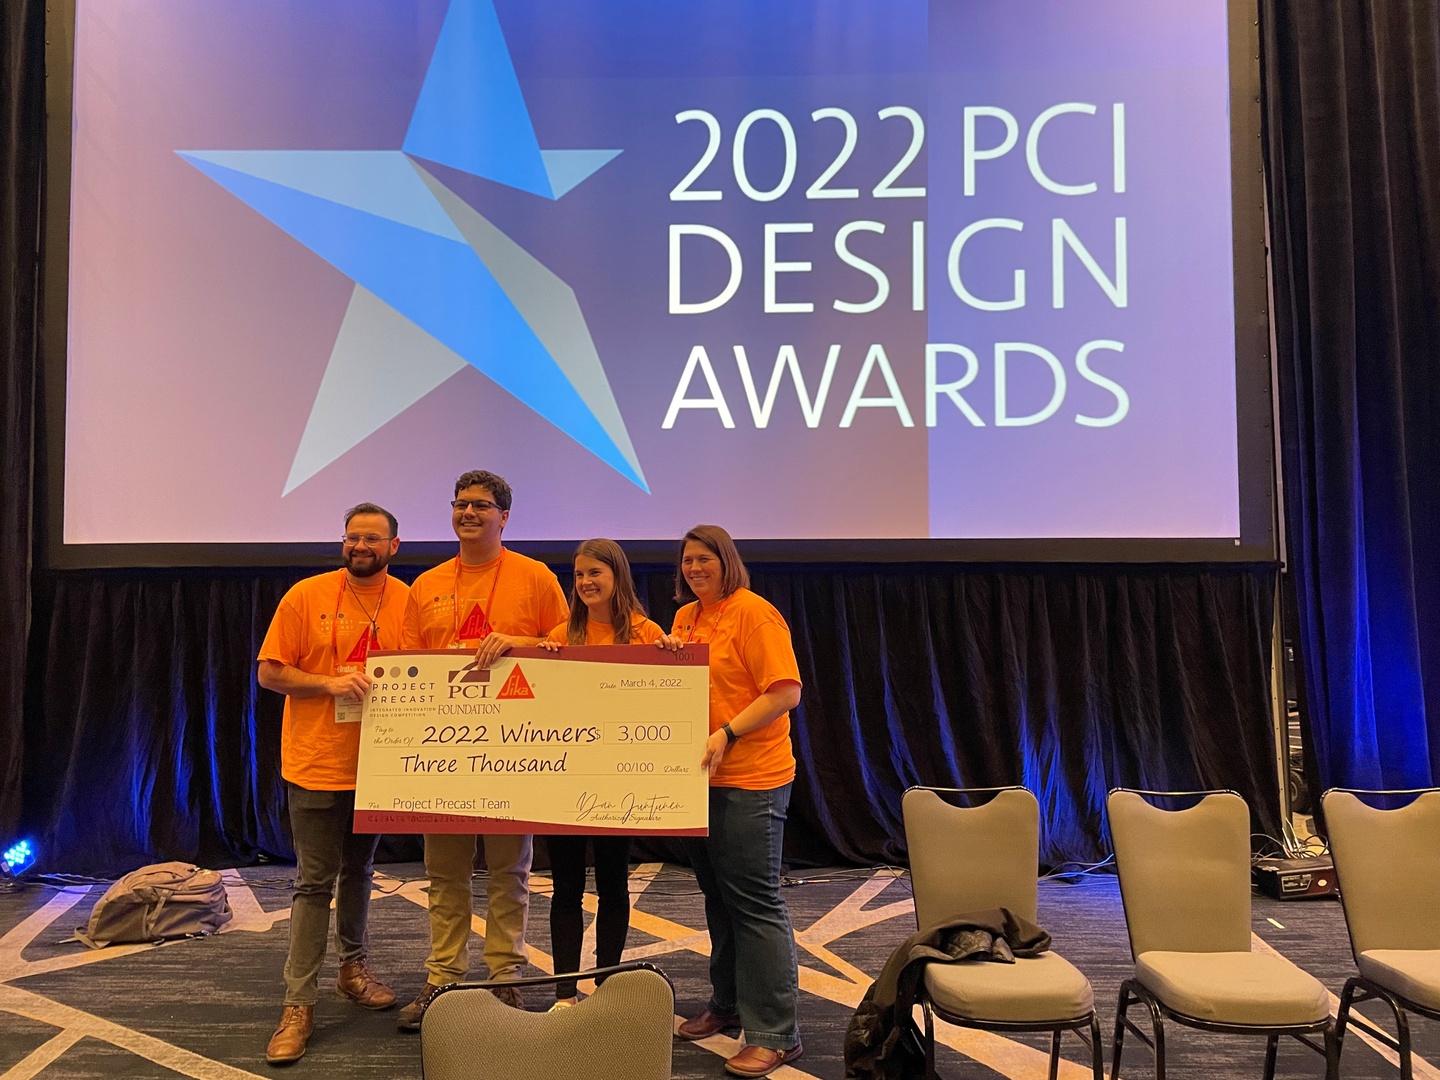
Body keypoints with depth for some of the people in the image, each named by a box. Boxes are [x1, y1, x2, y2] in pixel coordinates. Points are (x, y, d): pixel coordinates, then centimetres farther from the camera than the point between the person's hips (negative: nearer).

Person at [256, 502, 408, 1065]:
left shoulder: (409, 602, 1)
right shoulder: (307, 595, -5)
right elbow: (270, 673, -4)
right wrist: (329, 683, -18)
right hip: (316, 763, -3)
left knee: (359, 870, 19)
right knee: (315, 882, -1)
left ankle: (353, 967, 36)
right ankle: (299, 1003, 8)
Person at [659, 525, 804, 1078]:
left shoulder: (753, 612, -12)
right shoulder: (685, 617, 12)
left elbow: (787, 690, -18)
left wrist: (728, 733, -26)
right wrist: (670, 657, -1)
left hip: (750, 779, -8)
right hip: (697, 776, 8)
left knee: (755, 901, -4)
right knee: (718, 896, 18)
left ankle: (776, 1034, 4)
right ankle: (728, 1004, 33)